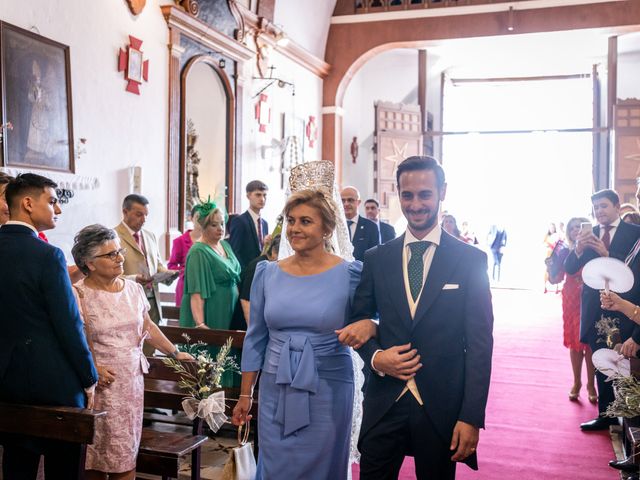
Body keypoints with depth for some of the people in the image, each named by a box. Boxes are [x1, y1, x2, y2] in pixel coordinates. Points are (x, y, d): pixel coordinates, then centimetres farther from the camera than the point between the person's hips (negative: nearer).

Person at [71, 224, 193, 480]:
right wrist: (93, 369, -22)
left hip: (132, 379, 4)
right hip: (102, 381, -4)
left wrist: (176, 353, 13)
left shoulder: (134, 289, 7)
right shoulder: (79, 294, -7)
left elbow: (147, 327, 15)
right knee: (95, 456, 3)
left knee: (126, 456, 7)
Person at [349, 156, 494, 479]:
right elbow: (359, 320, 12)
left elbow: (480, 343, -6)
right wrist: (375, 356, -9)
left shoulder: (471, 260, -4)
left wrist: (472, 417, -10)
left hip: (442, 407, -1)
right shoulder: (376, 259, 4)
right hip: (384, 404, 2)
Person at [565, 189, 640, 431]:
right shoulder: (588, 234, 6)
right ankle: (606, 414, 21)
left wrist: (607, 254, -23)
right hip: (595, 310, 4)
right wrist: (578, 249, -18)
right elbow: (570, 269, 1)